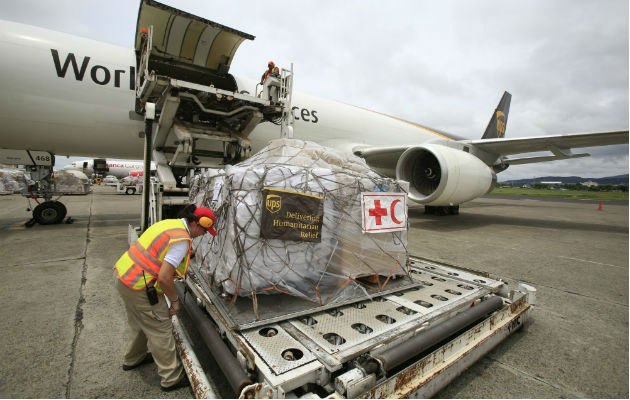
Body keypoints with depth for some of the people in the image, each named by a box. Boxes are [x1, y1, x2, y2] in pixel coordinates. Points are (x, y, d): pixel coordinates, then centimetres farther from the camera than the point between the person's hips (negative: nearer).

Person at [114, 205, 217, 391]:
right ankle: (172, 378, 20)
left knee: (140, 324, 29)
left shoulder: (169, 223, 5)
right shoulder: (182, 240, -24)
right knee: (160, 332, 5)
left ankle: (133, 359, 53)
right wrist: (174, 300, -10)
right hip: (140, 288, -10)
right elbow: (164, 277, -26)